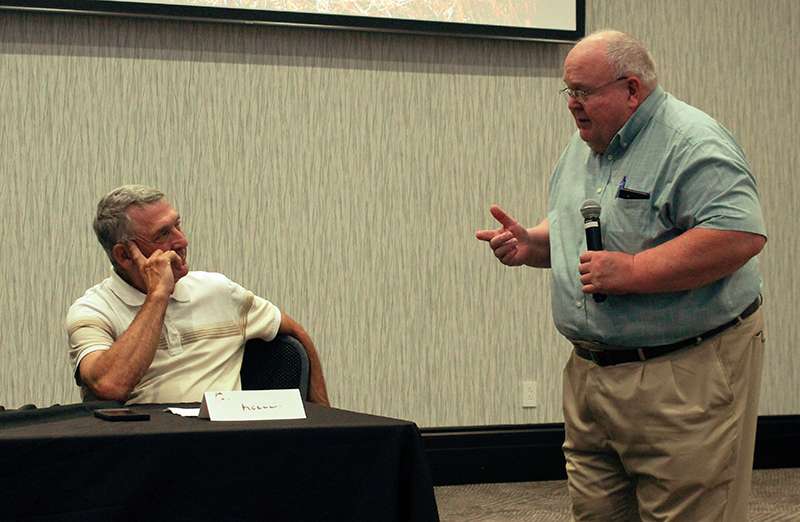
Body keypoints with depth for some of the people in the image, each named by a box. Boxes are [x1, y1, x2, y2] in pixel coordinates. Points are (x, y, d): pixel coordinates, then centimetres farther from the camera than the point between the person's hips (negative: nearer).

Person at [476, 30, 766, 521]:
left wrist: (630, 272, -24)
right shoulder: (583, 147, 15)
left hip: (686, 376, -8)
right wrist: (531, 244, 6)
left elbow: (741, 235, -25)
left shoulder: (693, 144, -14)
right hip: (592, 369, 9)